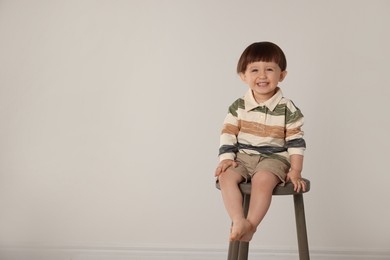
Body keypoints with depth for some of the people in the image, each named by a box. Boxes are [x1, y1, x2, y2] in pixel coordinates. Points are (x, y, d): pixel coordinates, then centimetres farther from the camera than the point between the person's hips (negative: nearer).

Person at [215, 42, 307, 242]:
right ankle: (238, 221, -30)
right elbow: (228, 134, 5)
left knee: (262, 179, -35)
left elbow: (296, 141, -2)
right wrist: (226, 158, -9)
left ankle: (251, 224, -25)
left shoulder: (287, 109, -3)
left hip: (273, 158, -3)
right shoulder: (238, 107, 4)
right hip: (243, 157, 3)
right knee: (226, 177, -27)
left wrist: (295, 171, -8)